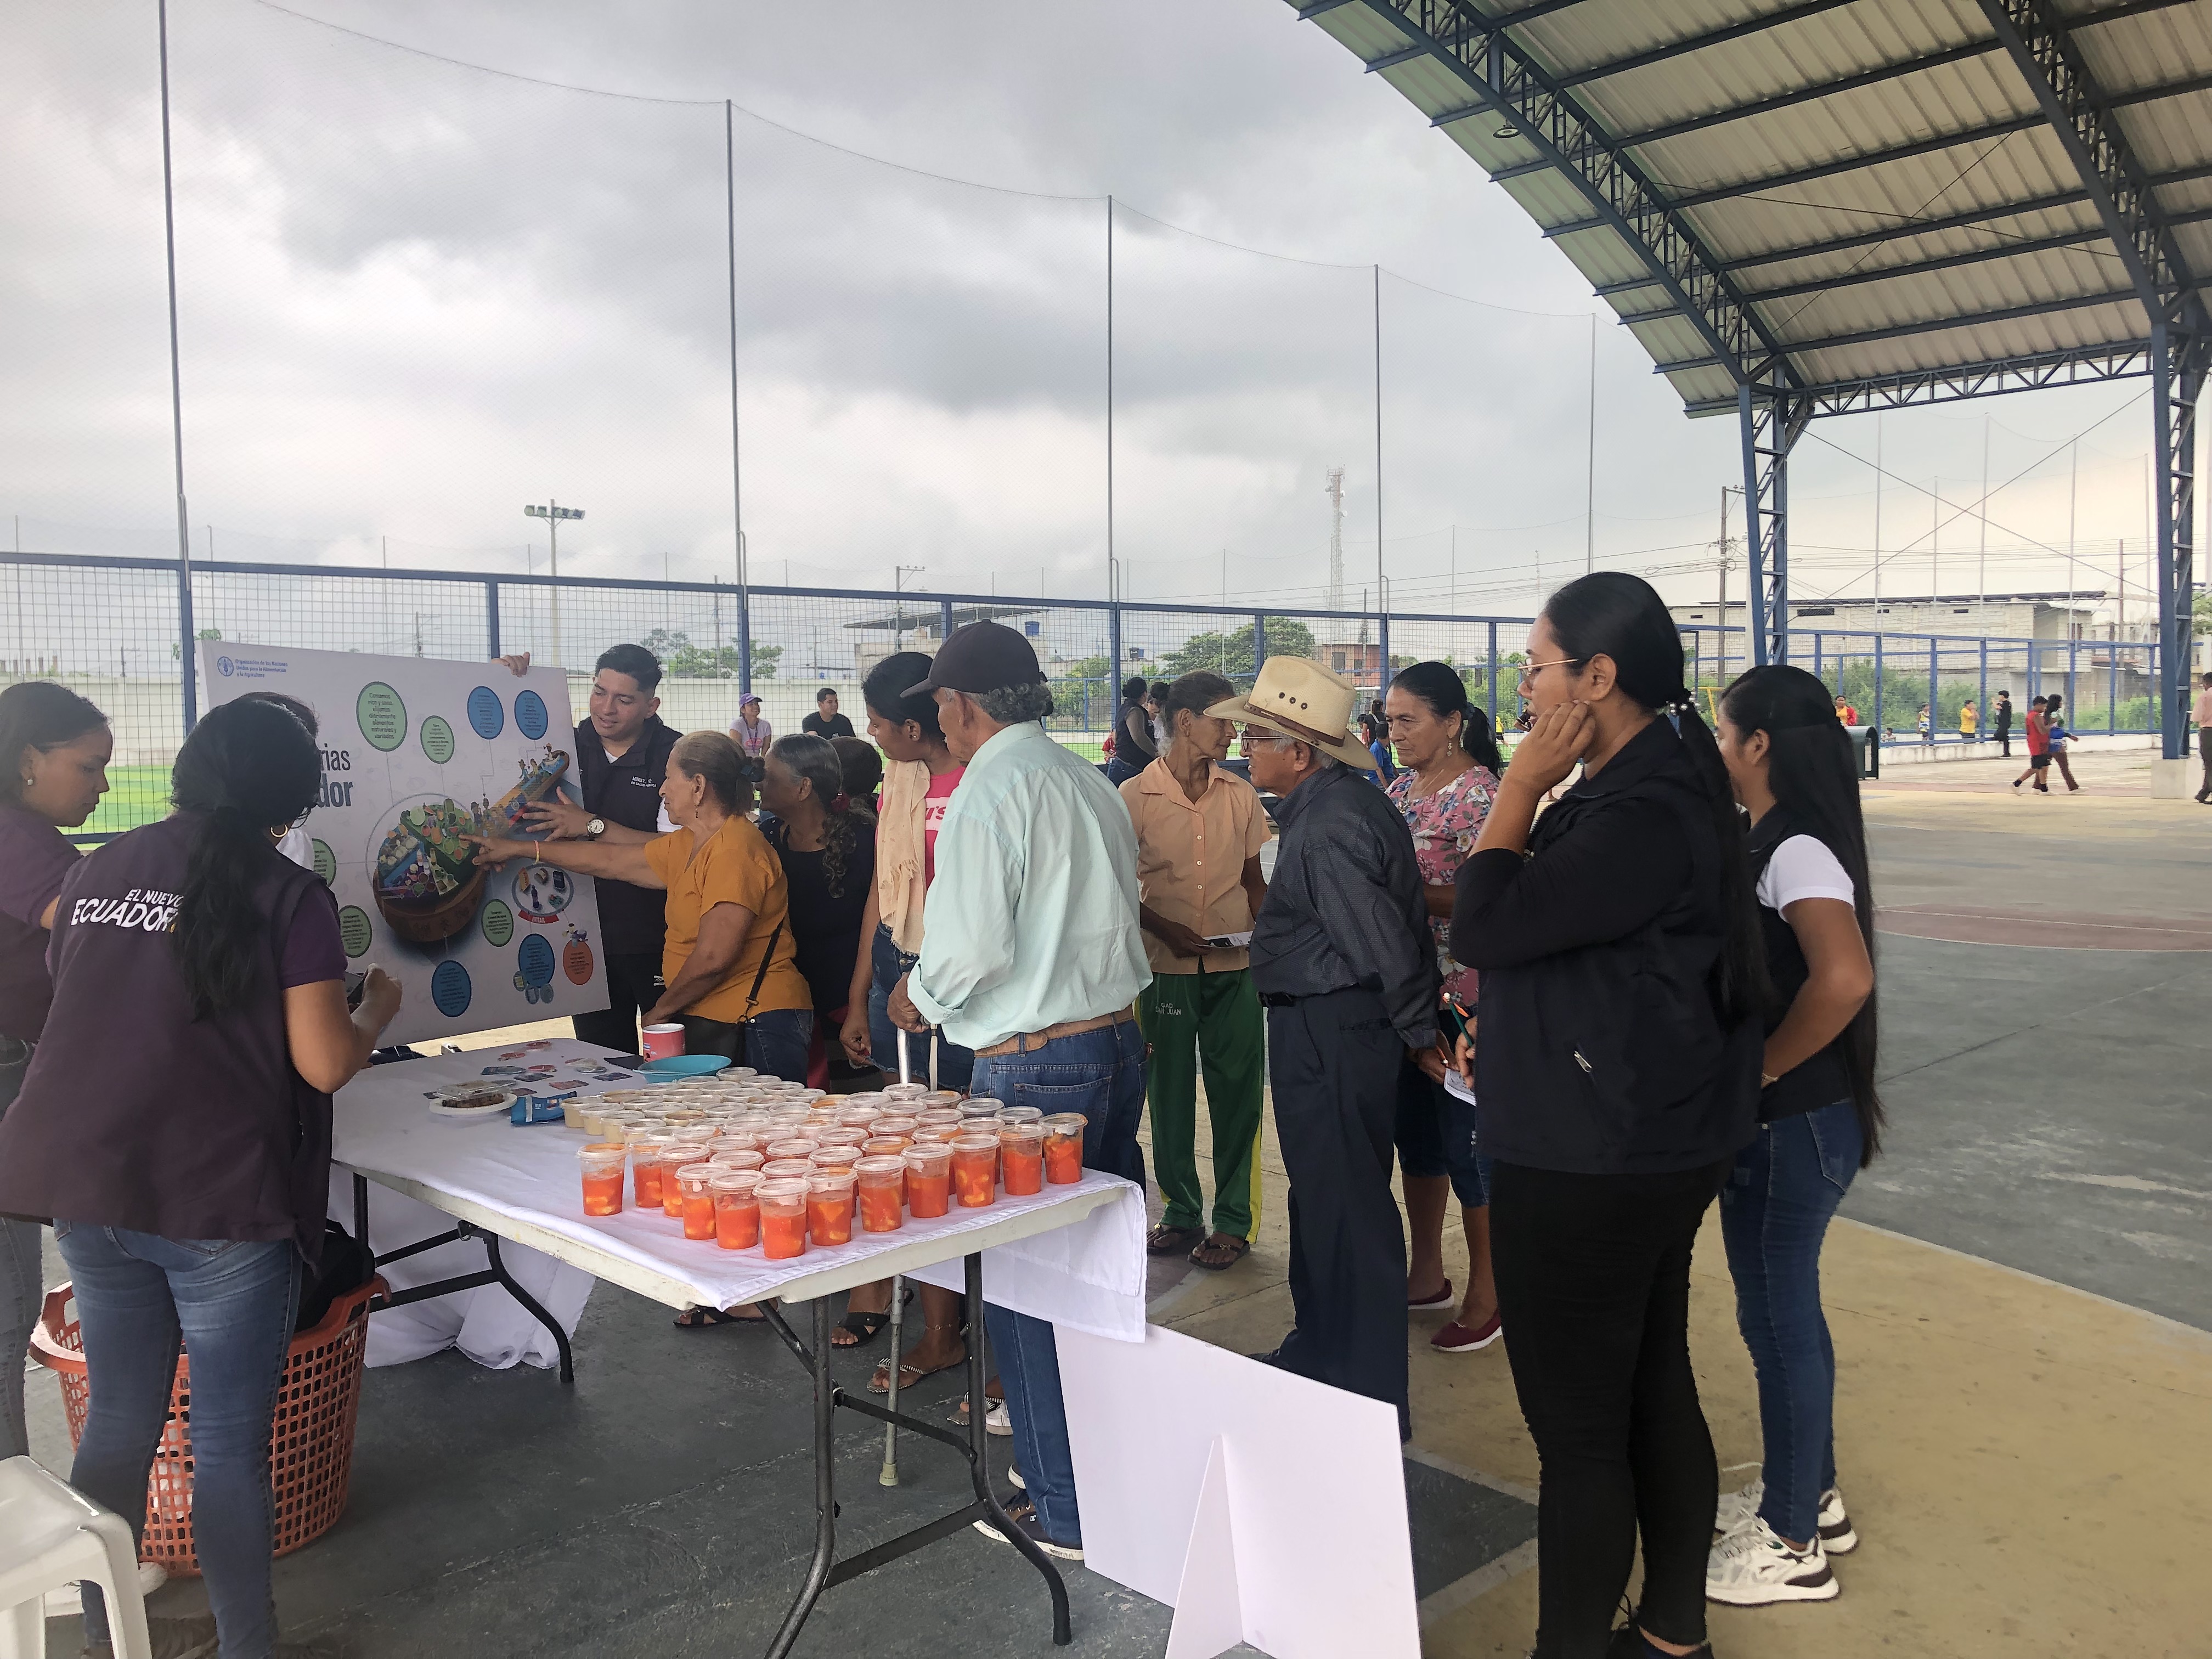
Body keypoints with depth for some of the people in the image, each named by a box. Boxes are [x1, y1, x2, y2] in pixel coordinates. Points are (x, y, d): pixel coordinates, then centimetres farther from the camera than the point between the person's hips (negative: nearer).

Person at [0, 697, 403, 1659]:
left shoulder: (97, 870, 10)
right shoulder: (289, 896, -8)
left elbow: (86, 1008, 21)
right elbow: (324, 1065, -11)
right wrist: (376, 1013, 8)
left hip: (84, 1185, 6)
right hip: (220, 1198, -6)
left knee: (118, 1423, 20)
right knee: (230, 1445, 5)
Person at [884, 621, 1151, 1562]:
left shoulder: (988, 792, -14)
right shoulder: (1087, 781, 10)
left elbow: (973, 948, -20)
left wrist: (919, 996, 0)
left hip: (1032, 1066, -8)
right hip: (1118, 1042, 8)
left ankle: (1065, 1510, 13)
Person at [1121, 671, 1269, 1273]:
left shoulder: (1241, 795, 4)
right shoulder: (1136, 797, -4)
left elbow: (1253, 879, 12)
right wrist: (1167, 930, -15)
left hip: (1235, 970, 2)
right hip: (1166, 969, -1)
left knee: (1237, 1096, 5)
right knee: (1170, 1097, 9)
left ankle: (1233, 1221, 18)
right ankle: (1181, 1215, 25)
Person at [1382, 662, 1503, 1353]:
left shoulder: (1479, 793, -14)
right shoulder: (1400, 790, 10)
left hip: (1461, 995, -8)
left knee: (1467, 1140, 0)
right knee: (1416, 1133, 16)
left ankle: (1486, 1296, 15)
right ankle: (1426, 1275, 31)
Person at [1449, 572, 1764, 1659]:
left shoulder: (1645, 815, -23)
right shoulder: (1647, 786, 10)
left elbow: (1485, 929, -25)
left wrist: (1521, 785, -15)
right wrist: (1504, 1030, 11)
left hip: (1590, 1167, -11)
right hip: (1652, 1148, 11)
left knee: (1577, 1429, 2)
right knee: (1655, 1390, 20)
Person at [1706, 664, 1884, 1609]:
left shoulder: (1796, 848, -20)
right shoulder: (1775, 840, 8)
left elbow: (1844, 979, -35)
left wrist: (1763, 1069, -23)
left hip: (1792, 1128, -9)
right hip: (1771, 1125, 9)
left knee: (1778, 1317, 4)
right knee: (1782, 1310, 20)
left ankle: (1792, 1546, 20)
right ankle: (1808, 1496, 37)